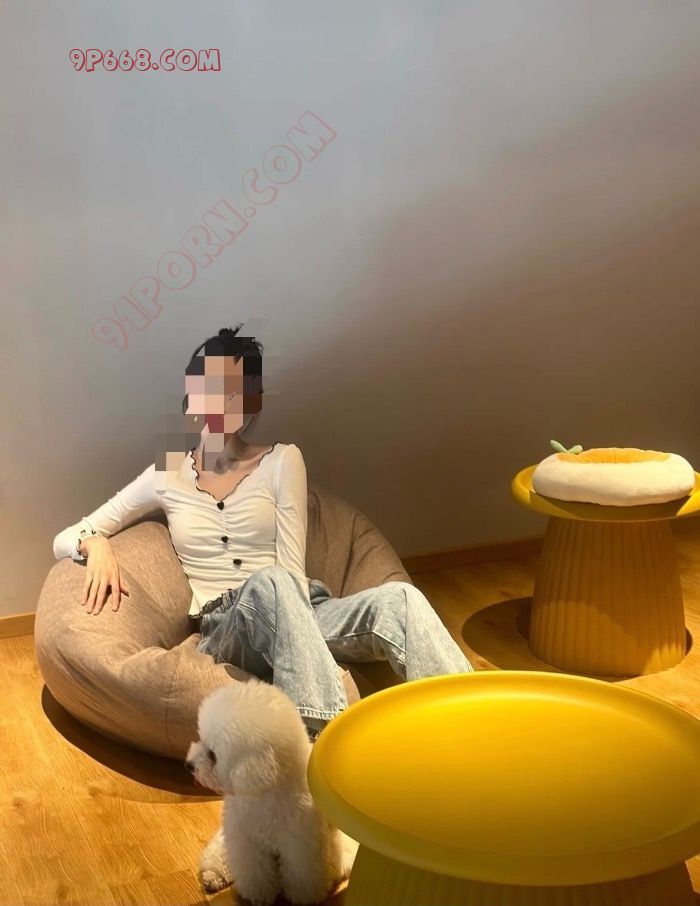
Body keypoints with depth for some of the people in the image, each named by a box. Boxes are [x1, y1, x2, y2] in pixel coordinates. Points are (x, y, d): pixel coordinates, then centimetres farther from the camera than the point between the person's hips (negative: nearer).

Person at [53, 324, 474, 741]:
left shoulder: (282, 461, 8)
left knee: (398, 598, -30)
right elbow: (64, 539, 15)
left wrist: (296, 623, -19)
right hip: (223, 632, -1)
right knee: (270, 582, -38)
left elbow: (294, 566, 0)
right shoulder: (166, 478, 11)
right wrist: (96, 543, -8)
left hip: (298, 616, 1)